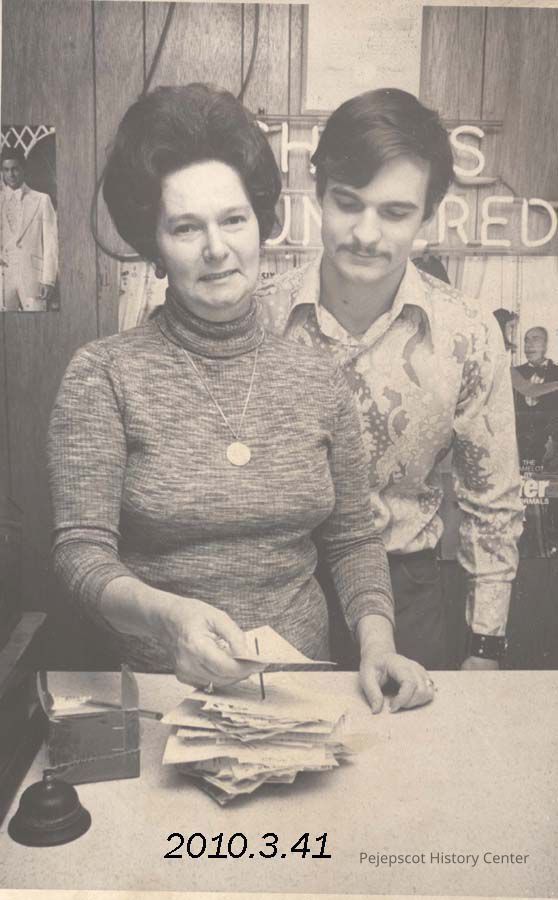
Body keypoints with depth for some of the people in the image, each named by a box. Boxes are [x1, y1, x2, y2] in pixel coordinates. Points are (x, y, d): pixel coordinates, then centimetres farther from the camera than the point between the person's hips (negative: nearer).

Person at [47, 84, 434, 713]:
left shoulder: (317, 379, 4)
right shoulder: (104, 374, -5)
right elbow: (81, 551, -9)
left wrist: (376, 643, -6)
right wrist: (169, 614, -28)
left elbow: (353, 538, 10)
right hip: (154, 688, -2)